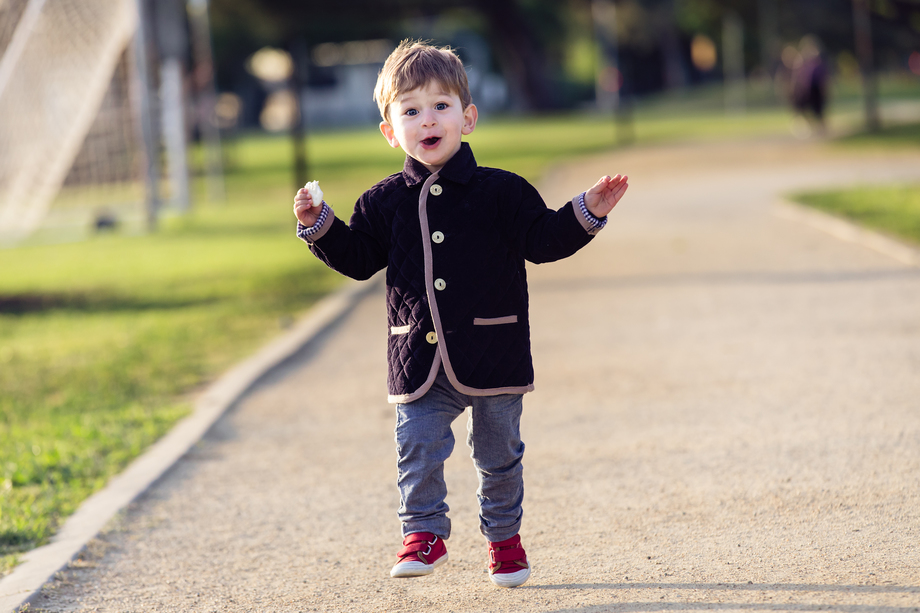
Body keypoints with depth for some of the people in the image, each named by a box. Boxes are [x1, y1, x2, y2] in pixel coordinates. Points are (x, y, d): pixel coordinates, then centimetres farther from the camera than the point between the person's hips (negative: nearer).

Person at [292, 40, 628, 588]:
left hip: (493, 355, -1)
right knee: (418, 448, -4)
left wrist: (586, 213, -14)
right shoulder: (386, 203, 4)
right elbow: (358, 256, 10)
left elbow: (542, 239, -2)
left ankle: (504, 537, 29)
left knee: (499, 454, 11)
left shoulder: (502, 193, -3)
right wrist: (320, 227, -3)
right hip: (419, 362, 1)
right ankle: (425, 533, 11)